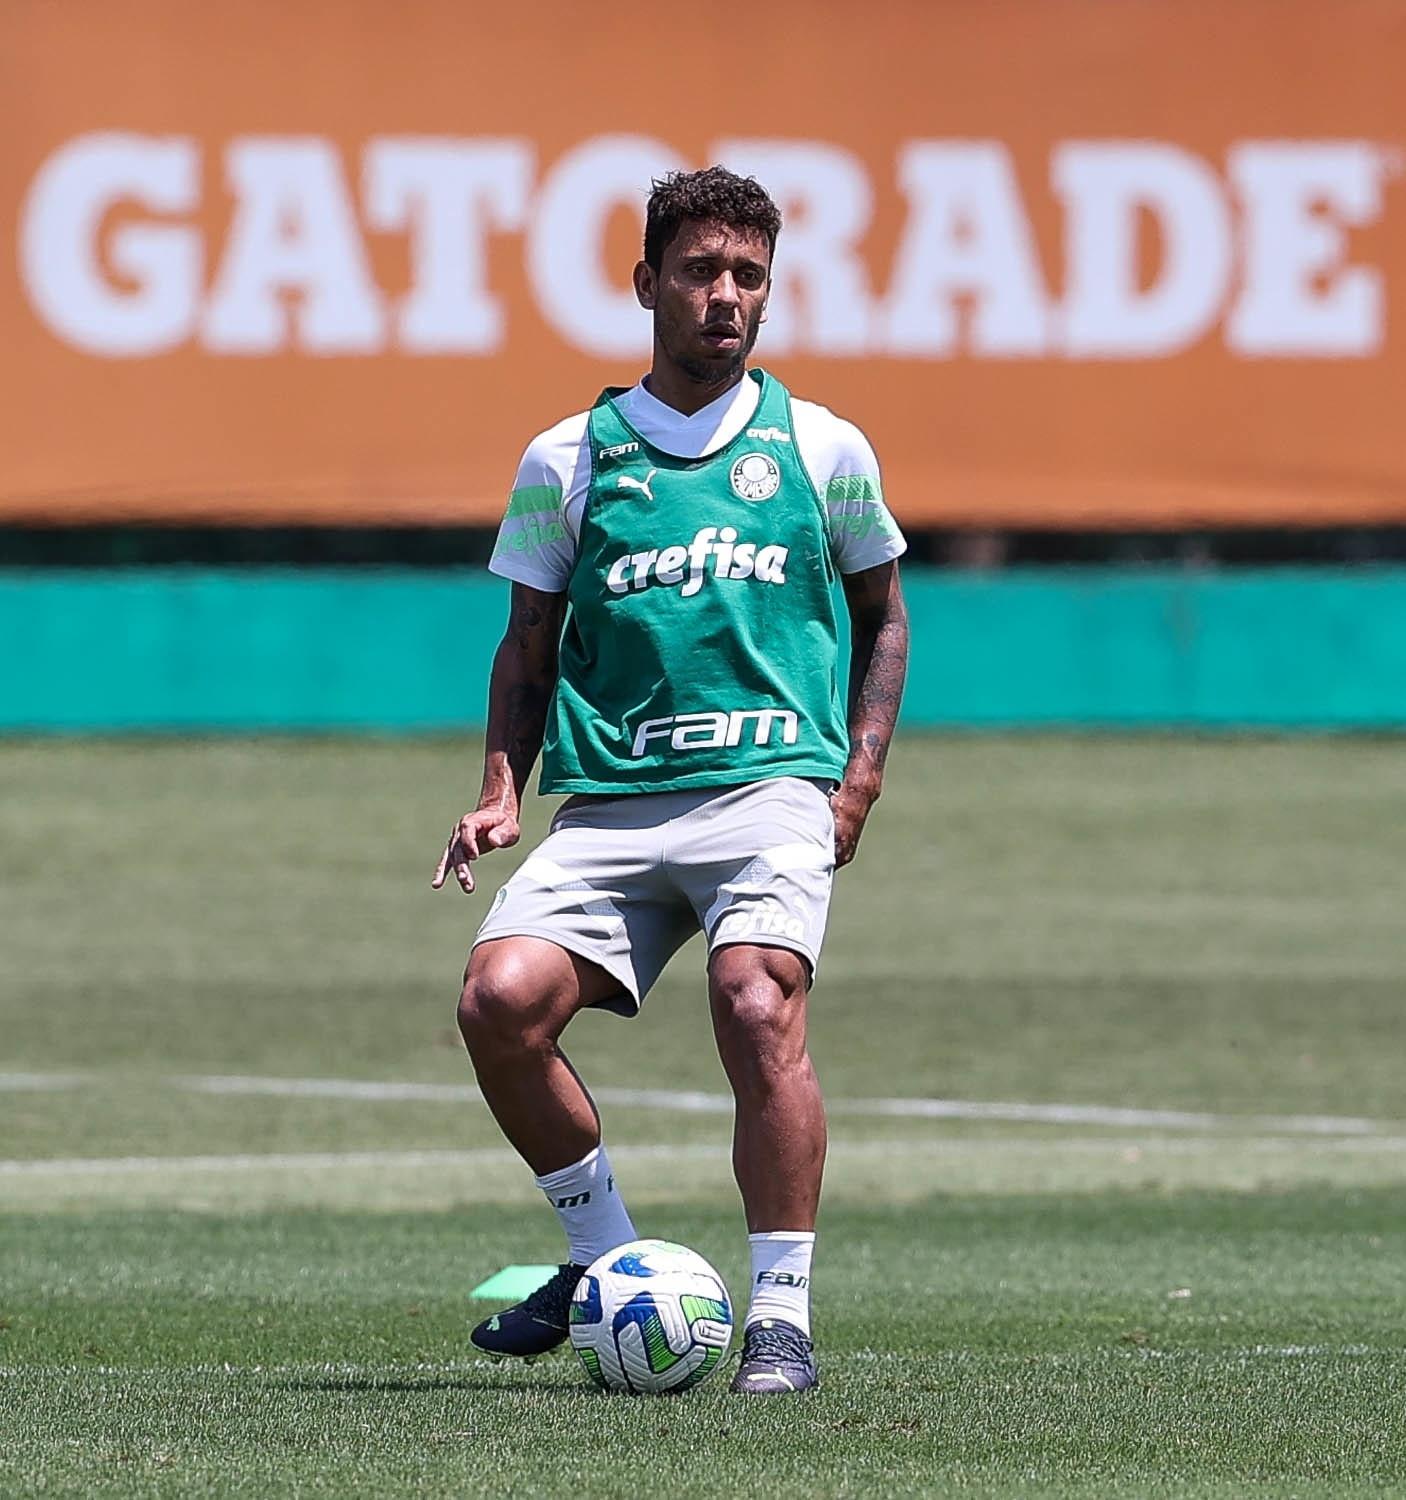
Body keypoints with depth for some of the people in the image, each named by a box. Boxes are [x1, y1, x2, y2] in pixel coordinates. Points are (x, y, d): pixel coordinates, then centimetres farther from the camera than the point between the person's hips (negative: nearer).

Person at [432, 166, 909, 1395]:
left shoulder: (823, 447, 11)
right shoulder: (570, 459, 12)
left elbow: (883, 612, 21)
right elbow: (530, 643, 18)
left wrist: (860, 778, 7)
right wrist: (503, 792, 4)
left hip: (774, 785, -2)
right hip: (613, 799, 2)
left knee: (759, 1002, -28)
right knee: (503, 998, -20)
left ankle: (782, 1315, -19)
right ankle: (607, 1260, 3)